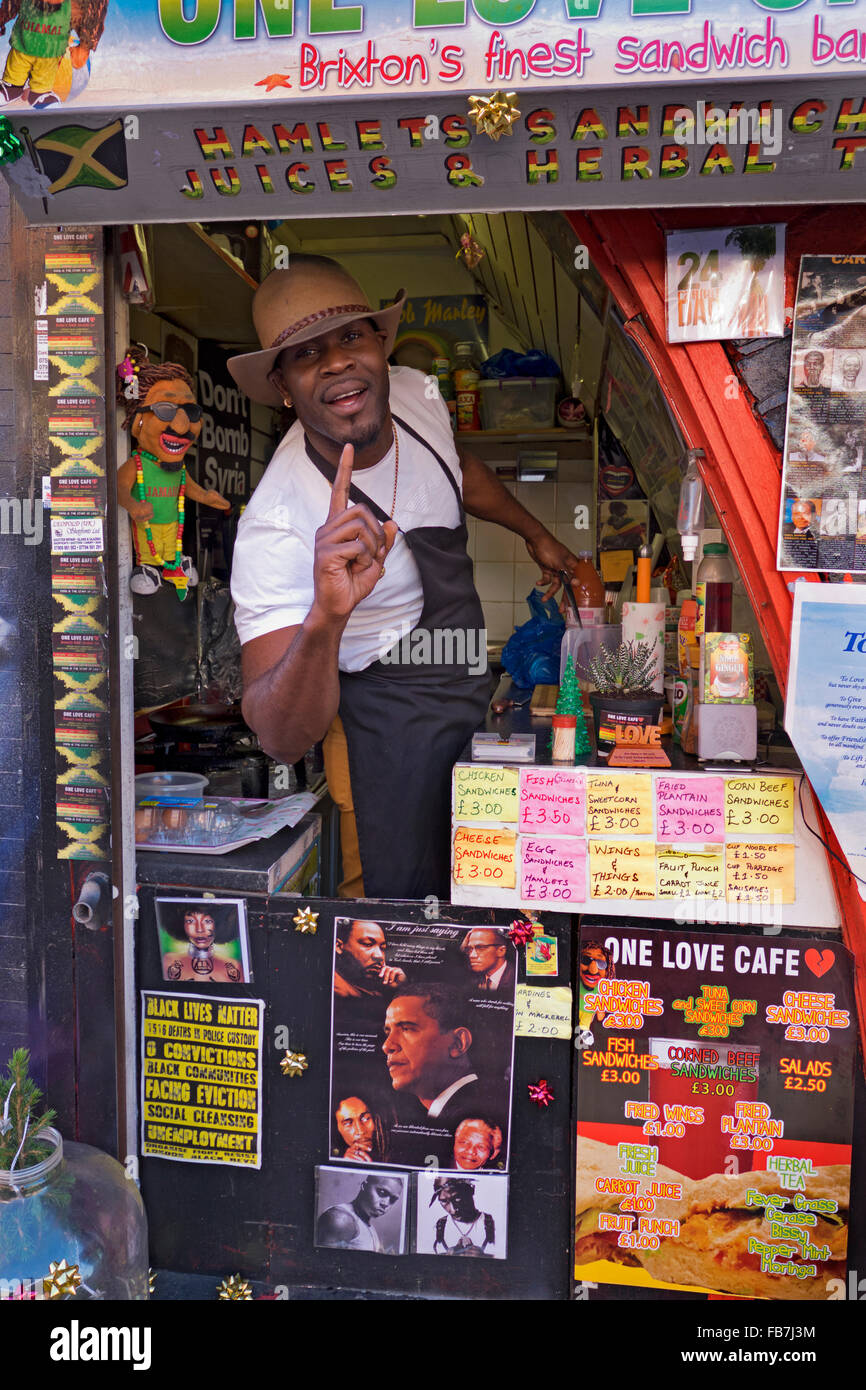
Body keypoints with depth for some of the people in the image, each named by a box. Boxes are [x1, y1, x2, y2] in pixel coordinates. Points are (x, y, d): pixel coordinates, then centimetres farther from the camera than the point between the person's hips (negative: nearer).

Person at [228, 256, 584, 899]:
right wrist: (325, 619, -56)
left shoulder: (416, 394, -11)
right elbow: (282, 740, -38)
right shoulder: (277, 525, -34)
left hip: (474, 681, 8)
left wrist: (536, 533, 28)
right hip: (392, 727, -7)